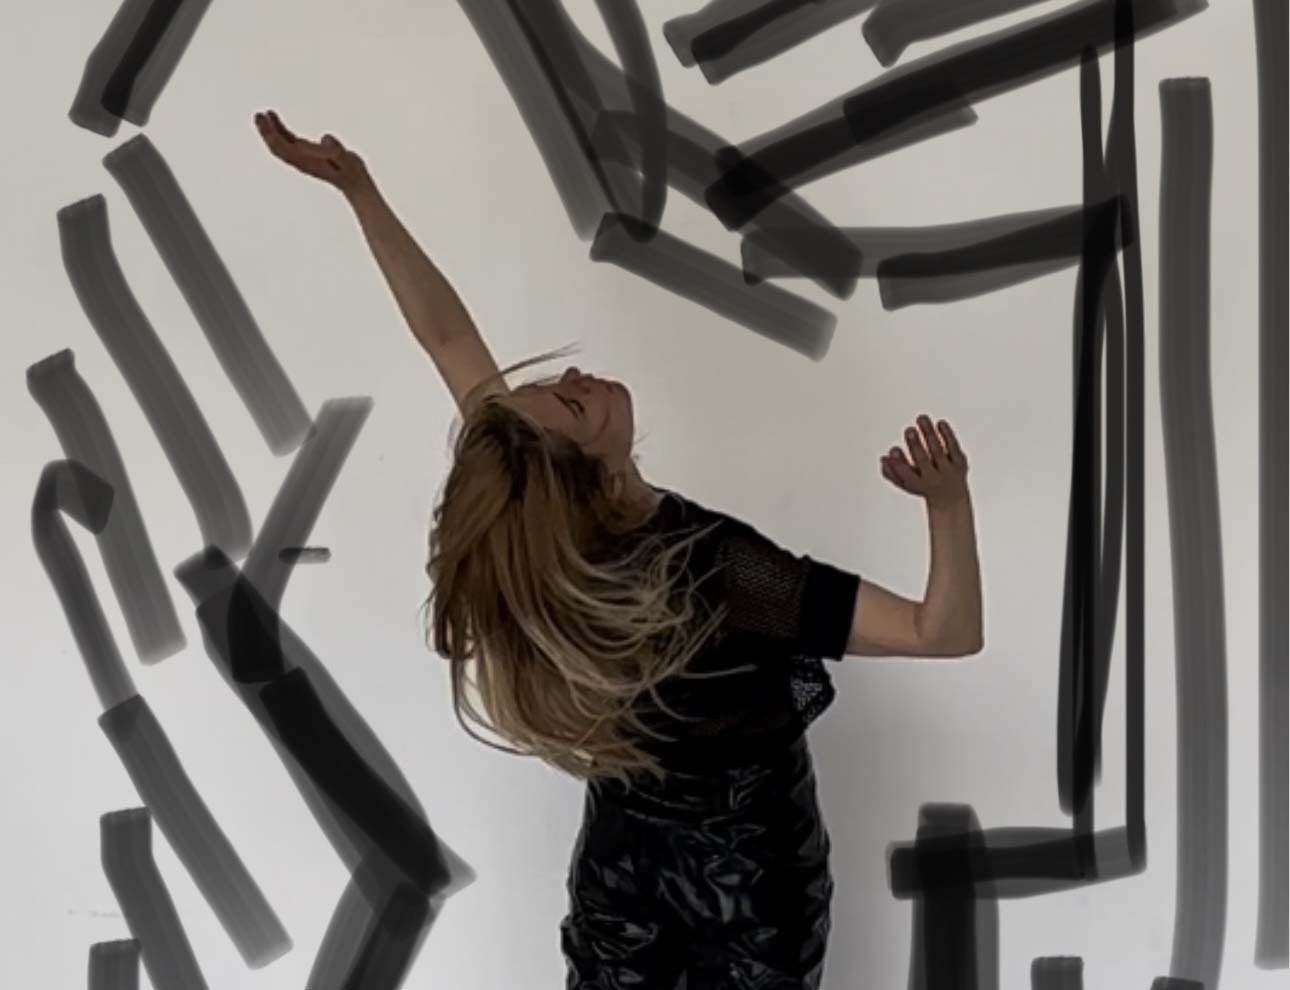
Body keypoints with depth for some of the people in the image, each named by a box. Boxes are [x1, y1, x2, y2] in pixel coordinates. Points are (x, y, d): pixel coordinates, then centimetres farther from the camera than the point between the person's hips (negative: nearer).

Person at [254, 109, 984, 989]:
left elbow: (445, 332, -13)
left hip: (626, 848, 5)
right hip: (748, 859, -4)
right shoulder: (720, 570, -35)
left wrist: (358, 190, -9)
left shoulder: (527, 520, -22)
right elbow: (948, 632, -34)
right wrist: (951, 502, -48)